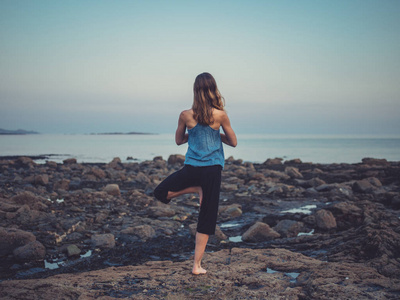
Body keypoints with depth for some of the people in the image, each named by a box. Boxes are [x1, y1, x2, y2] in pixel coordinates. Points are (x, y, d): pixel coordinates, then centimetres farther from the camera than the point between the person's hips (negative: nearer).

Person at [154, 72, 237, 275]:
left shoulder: (186, 115, -3)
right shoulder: (220, 115, -7)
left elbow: (179, 140, 14)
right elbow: (233, 142, 5)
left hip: (191, 168, 0)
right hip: (213, 169, 0)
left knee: (160, 192, 22)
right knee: (206, 219, 7)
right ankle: (197, 265, 9)